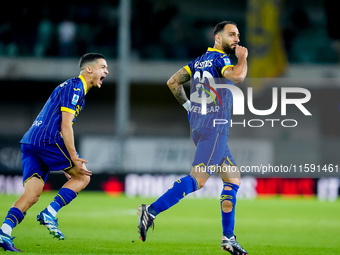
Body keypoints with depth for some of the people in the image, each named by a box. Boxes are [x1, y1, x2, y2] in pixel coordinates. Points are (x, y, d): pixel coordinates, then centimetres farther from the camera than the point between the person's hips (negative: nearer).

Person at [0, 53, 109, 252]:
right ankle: (50, 213, -7)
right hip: (47, 139, -9)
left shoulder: (74, 88, 26)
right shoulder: (75, 88, -5)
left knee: (32, 195, -1)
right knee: (83, 177, 3)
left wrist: (69, 165, 29)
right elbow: (65, 126, -14)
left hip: (30, 142, 9)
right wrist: (74, 158, -16)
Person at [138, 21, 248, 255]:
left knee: (234, 178, 13)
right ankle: (152, 211, -20)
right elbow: (238, 77, -27)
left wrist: (188, 106, 20)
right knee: (198, 180, -14)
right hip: (214, 129, -10)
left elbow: (173, 82, 16)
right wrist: (242, 58, -8)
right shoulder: (220, 59, -8)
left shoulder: (199, 61, 15)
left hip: (199, 127, 10)